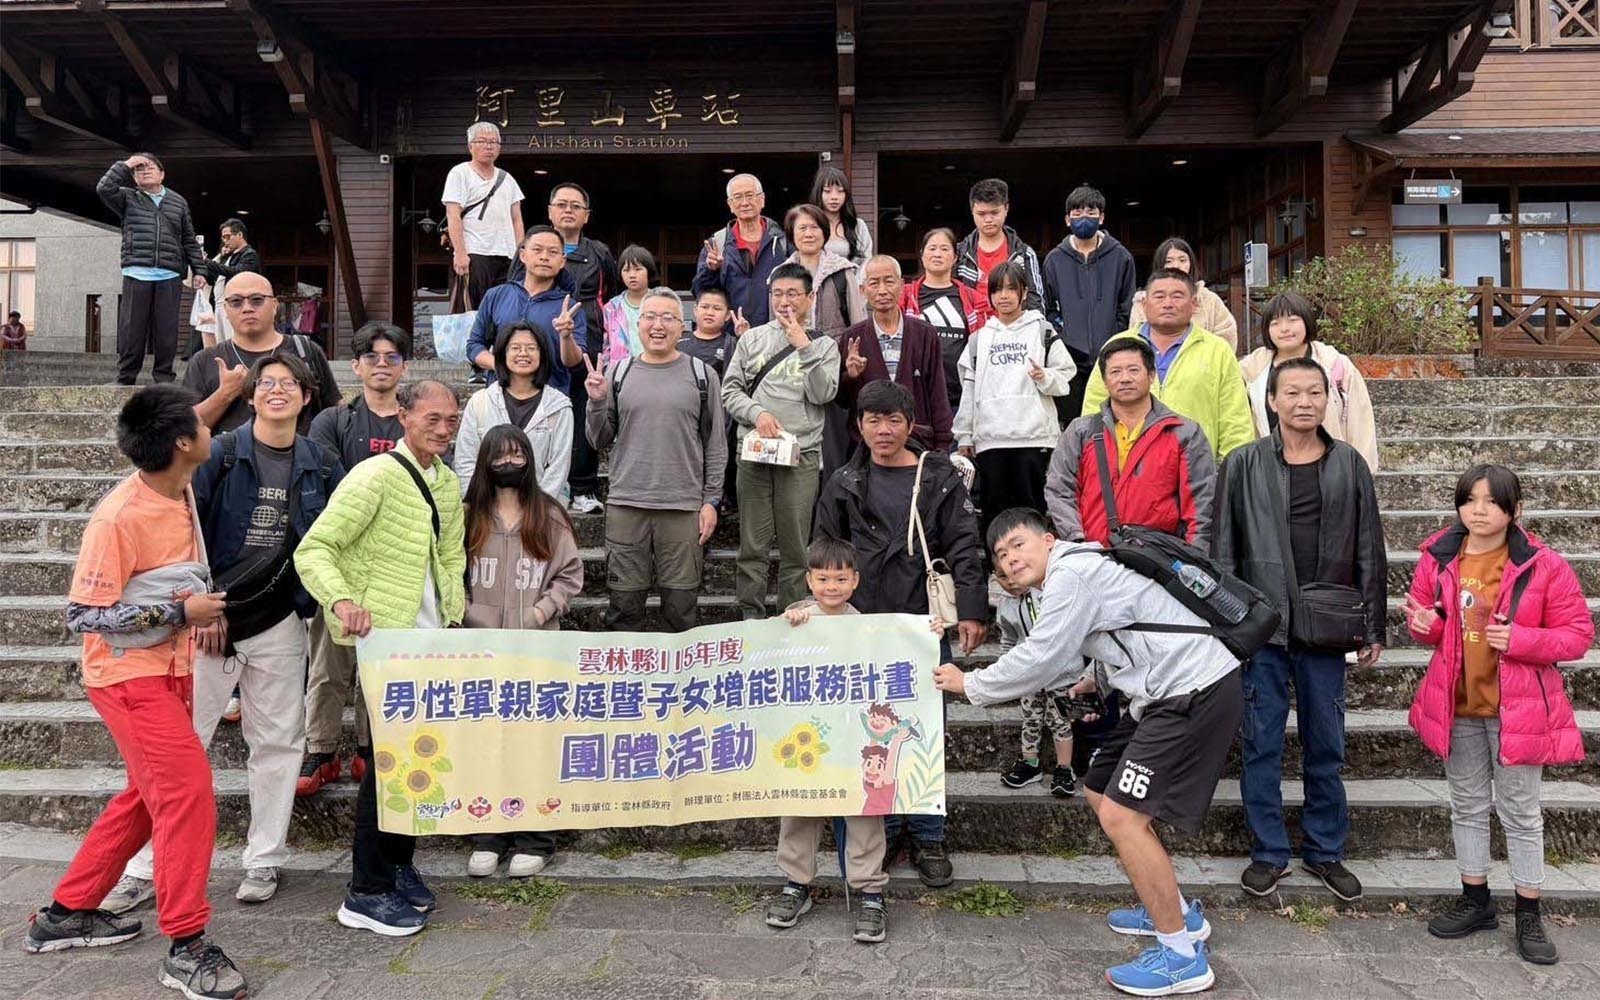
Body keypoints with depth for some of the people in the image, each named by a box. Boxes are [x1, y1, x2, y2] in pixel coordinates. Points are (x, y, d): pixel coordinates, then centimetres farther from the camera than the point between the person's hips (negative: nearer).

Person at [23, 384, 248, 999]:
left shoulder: (182, 492, 1)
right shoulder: (119, 518, -22)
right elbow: (84, 614, -18)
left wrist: (204, 607, 4)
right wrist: (178, 613, -21)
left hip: (170, 668, 9)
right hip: (129, 674, -9)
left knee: (149, 796, 17)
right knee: (188, 792, -11)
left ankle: (67, 913, 33)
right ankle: (187, 948, -1)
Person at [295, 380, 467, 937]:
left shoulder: (448, 484, 14)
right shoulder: (375, 476, -12)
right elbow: (313, 549, -17)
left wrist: (454, 616, 12)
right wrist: (341, 600, -34)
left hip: (432, 641, 8)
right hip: (384, 636, -8)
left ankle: (398, 864, 32)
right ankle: (366, 892, 6)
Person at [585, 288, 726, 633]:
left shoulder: (702, 375, 5)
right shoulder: (618, 373, 8)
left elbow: (715, 445, 6)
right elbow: (599, 442, 11)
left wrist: (711, 500, 1)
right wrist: (597, 403, -6)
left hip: (683, 507, -1)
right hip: (626, 504, 1)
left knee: (681, 607, 5)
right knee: (625, 604, 7)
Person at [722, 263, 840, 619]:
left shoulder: (823, 345, 8)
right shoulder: (752, 338, 12)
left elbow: (822, 394, -5)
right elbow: (730, 390, 9)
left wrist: (804, 346, -8)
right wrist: (757, 413, -9)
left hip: (802, 453, -1)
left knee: (795, 544, 2)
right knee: (753, 542, 3)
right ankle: (751, 614, 12)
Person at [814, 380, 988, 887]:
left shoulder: (940, 479, 3)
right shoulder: (844, 484, 7)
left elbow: (964, 547, -1)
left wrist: (971, 610, -8)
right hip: (863, 627, 1)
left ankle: (928, 837, 18)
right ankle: (880, 830, 22)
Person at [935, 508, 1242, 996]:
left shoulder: (1071, 573, -14)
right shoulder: (1081, 569, 17)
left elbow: (1040, 659, -15)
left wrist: (969, 684, -4)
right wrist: (1097, 681, 12)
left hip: (1197, 692, -11)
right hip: (1173, 693, 11)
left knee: (1121, 815, -12)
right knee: (1100, 793, 17)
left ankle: (1182, 955, -1)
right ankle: (1176, 911, 28)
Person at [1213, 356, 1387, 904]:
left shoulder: (1350, 466, 7)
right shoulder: (1243, 465, 1)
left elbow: (1370, 553, 9)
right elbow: (1222, 551, 1)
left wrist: (1374, 628, 7)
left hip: (1326, 630, 2)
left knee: (1326, 746, 11)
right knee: (1261, 745, 5)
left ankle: (1325, 850, 26)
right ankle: (1268, 853, 19)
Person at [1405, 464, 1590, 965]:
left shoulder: (1543, 565, -12)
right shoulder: (1439, 558, -2)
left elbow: (1578, 633, -8)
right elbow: (1426, 616, 12)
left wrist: (1520, 640, -22)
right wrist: (1424, 624, -12)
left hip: (1517, 709, -3)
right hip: (1456, 706, 3)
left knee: (1520, 811, 8)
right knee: (1467, 805, 15)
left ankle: (1528, 914, 23)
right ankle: (1475, 899, 30)